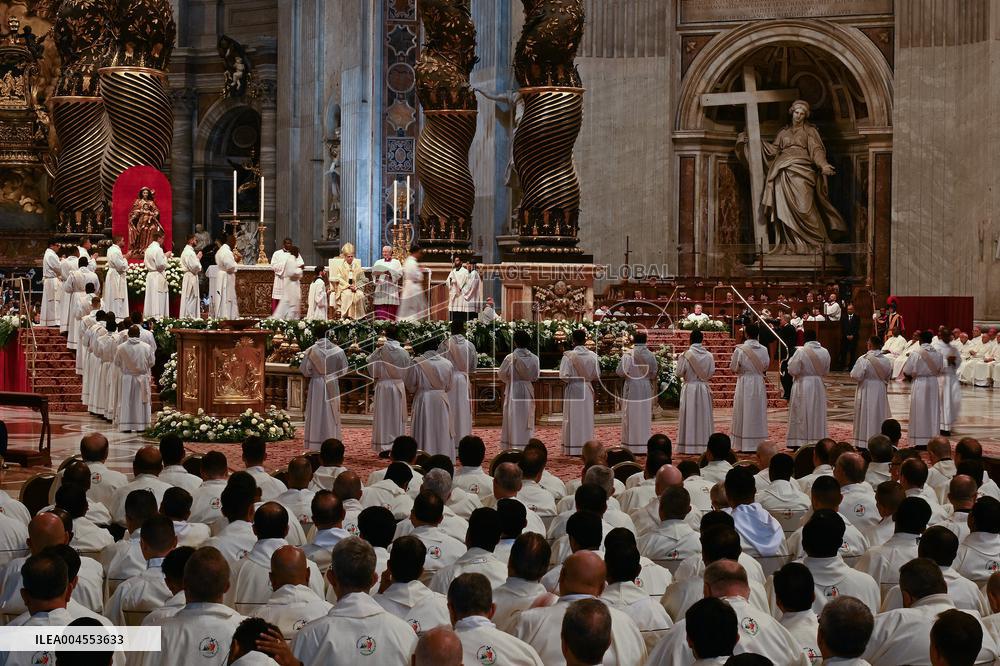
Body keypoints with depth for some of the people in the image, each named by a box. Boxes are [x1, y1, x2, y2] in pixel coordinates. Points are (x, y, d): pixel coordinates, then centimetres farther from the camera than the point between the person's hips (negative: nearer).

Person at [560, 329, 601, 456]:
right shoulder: (592, 356, -4)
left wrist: (572, 379, 4)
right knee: (587, 419, 12)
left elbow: (563, 376, -16)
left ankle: (572, 449, 3)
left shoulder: (568, 356, -15)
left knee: (573, 419, 3)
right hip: (587, 390, 3)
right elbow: (597, 375, 2)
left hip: (572, 390, -3)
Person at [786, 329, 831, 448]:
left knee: (802, 415, 3)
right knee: (818, 415, 11)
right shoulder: (825, 352, -2)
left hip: (802, 386, -4)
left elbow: (792, 370, -14)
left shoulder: (800, 351, -16)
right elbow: (826, 372, 8)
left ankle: (800, 442, 2)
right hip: (819, 385, 4)